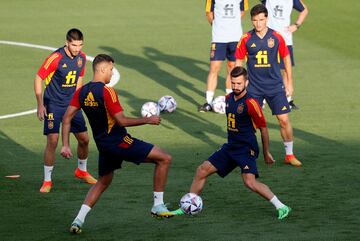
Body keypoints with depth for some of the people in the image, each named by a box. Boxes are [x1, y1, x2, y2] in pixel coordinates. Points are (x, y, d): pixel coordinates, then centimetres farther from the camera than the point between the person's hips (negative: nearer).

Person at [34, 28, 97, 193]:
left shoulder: (81, 58, -2)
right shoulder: (55, 58, -21)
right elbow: (38, 79, -14)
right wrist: (40, 105, -15)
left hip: (71, 103, 6)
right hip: (53, 104, -6)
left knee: (84, 139, 7)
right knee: (52, 141, -13)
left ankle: (82, 171, 33)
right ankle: (47, 181, -1)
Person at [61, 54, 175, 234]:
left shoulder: (82, 92, 3)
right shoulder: (107, 92, -19)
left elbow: (67, 118, 3)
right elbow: (122, 121, -21)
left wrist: (65, 145, 8)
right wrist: (148, 120, -10)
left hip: (102, 144, 8)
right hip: (118, 141, -8)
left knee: (103, 181, 27)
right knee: (164, 159, -1)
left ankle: (78, 220, 13)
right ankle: (158, 205, 3)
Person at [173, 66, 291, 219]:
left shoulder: (250, 103, -16)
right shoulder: (228, 99, 6)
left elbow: (263, 128, -8)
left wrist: (266, 152, -3)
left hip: (246, 149, -8)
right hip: (230, 147, 8)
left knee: (250, 182, -25)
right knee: (202, 171, 7)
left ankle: (281, 207, -17)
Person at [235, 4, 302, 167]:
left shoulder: (276, 37, -3)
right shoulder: (246, 39, -4)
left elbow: (286, 58, 8)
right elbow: (239, 61, 6)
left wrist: (289, 83, 9)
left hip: (275, 86, 0)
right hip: (254, 87, 0)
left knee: (284, 119, -3)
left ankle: (289, 154, 10)